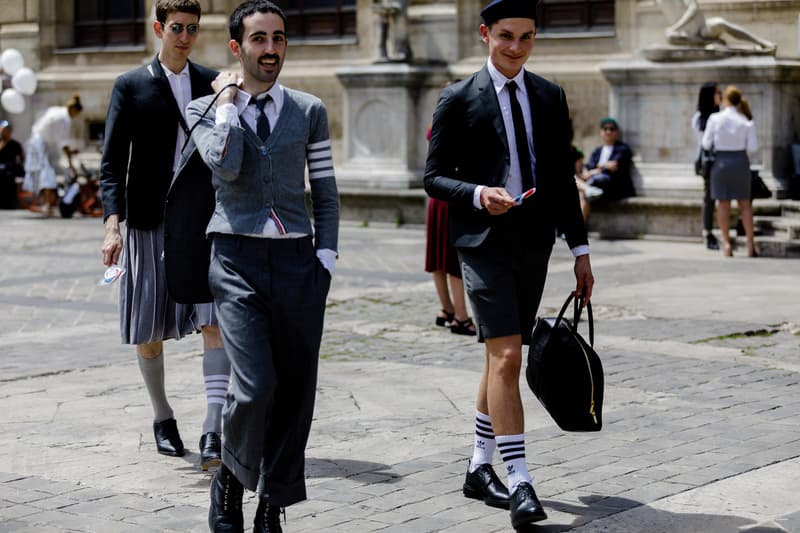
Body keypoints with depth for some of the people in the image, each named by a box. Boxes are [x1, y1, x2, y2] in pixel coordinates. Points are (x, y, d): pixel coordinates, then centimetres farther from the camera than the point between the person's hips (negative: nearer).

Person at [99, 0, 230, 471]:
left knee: (216, 320, -12)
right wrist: (112, 223, -13)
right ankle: (163, 419, 26)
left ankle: (214, 428, -14)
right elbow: (113, 161, -2)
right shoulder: (131, 86, 2)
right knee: (149, 330, 6)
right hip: (151, 222, -1)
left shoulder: (213, 83, 9)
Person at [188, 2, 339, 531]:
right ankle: (230, 478, 13)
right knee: (255, 387, -16)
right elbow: (225, 166, -15)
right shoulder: (208, 108, 5)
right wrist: (228, 100, -6)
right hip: (237, 257, -3)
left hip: (297, 260, 3)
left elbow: (326, 191, 15)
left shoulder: (310, 111, 11)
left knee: (295, 391, 2)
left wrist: (326, 258, 6)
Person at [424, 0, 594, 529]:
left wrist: (580, 249, 11)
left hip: (534, 243, 5)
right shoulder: (459, 100, -2)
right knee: (506, 356, -14)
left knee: (504, 358, 12)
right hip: (485, 242, -5)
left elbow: (563, 177, 14)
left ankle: (480, 468, 25)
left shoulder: (551, 97, 11)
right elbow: (435, 175, -1)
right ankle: (519, 482, -14)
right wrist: (479, 195, -21)